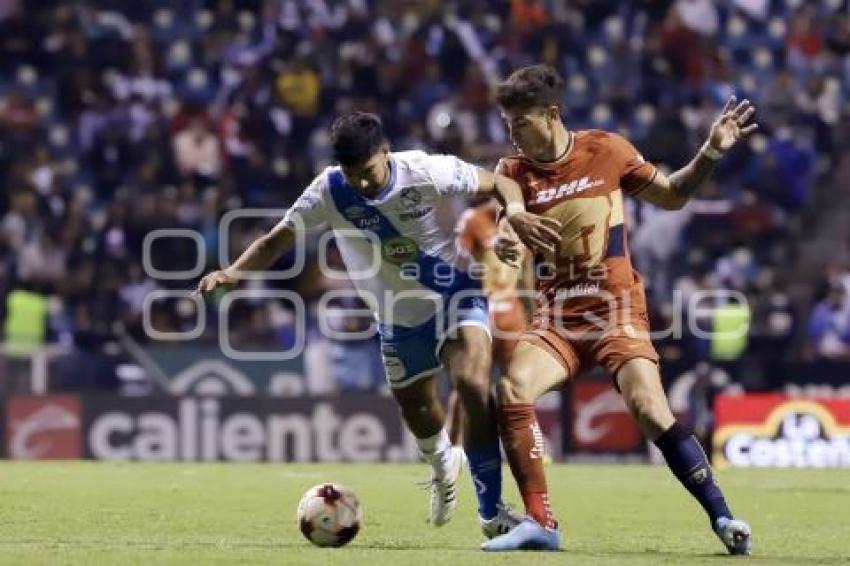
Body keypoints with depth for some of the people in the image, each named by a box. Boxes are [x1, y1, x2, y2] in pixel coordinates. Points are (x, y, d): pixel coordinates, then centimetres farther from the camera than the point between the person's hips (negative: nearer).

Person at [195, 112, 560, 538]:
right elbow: (277, 240, -13)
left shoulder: (427, 172, -23)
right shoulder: (329, 191, -18)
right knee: (417, 414, 16)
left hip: (455, 295, -3)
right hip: (398, 318, 3)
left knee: (473, 384, -28)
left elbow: (498, 183, -11)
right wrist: (232, 272, -31)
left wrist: (515, 211, -34)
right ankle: (443, 464, 56)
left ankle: (492, 512, -18)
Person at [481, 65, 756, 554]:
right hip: (556, 318, 2)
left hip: (617, 311, -2)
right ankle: (541, 524, -17)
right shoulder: (513, 173, -1)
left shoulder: (607, 151, -2)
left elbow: (673, 196, 11)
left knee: (651, 411, -20)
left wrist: (712, 153, -3)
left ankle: (722, 516, -7)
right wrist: (504, 245, -34)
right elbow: (503, 239, -10)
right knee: (512, 390, -24)